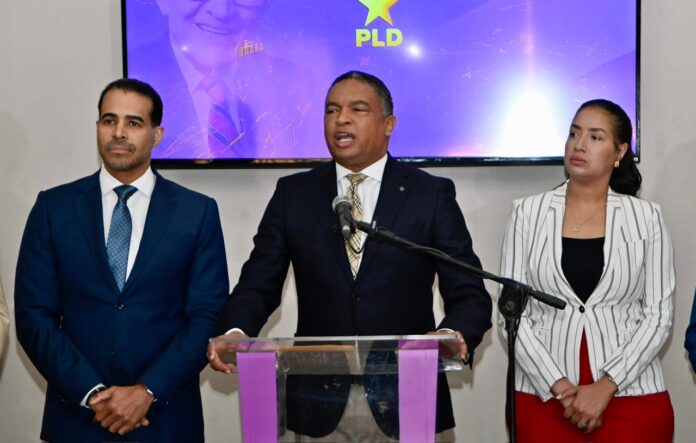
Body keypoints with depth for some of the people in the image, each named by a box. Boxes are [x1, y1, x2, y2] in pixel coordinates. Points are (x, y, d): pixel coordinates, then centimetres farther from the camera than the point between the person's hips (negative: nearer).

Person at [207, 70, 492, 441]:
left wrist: (455, 335, -23)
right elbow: (258, 285, 5)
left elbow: (469, 293, -2)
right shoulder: (293, 194, 7)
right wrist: (236, 333, -16)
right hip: (318, 404, 1)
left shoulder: (431, 194, 1)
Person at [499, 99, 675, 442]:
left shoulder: (646, 217, 2)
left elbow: (658, 315, -1)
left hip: (632, 396, 0)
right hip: (543, 396, 1)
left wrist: (605, 387, -12)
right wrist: (559, 385, -11)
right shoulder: (528, 213, 3)